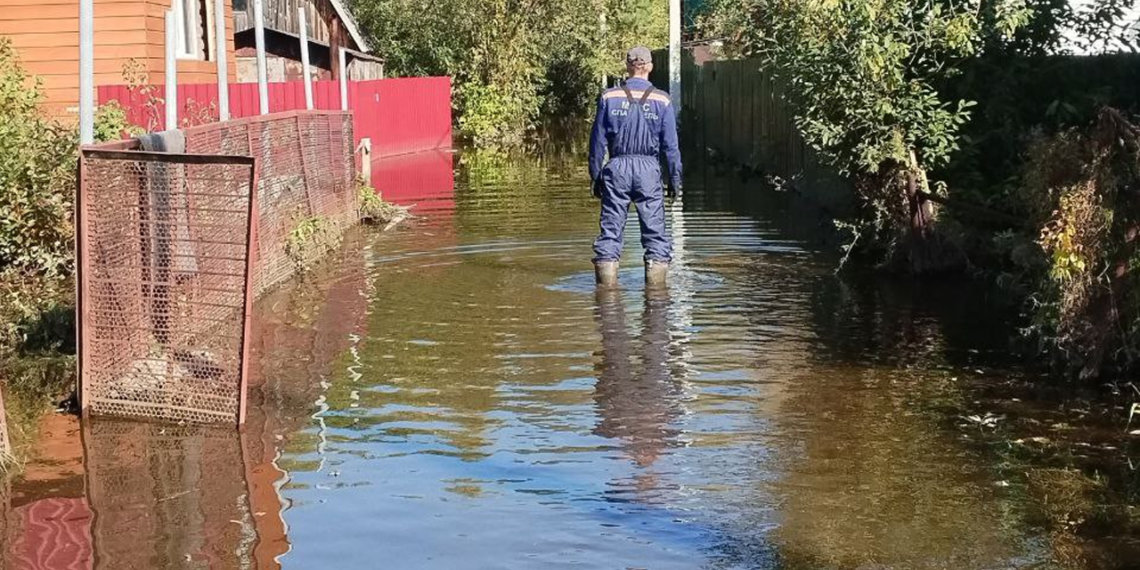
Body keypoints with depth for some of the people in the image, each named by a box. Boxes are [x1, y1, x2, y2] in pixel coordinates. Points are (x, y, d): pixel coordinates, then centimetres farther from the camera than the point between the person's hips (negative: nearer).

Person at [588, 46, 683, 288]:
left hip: (617, 169, 1)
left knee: (611, 229, 5)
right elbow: (670, 144, 1)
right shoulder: (662, 100, -1)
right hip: (648, 169, -1)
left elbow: (598, 141, 4)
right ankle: (655, 284, 2)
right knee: (655, 231, 4)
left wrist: (595, 175, 11)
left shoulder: (609, 97, 2)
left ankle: (607, 283, 4)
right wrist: (675, 178, 9)